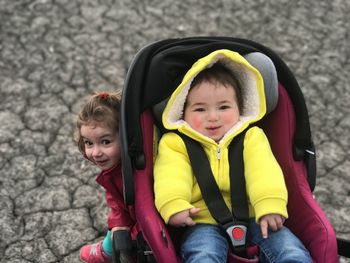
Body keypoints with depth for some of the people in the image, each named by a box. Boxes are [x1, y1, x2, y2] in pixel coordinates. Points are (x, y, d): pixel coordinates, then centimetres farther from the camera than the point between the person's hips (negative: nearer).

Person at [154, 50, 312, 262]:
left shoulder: (251, 137, 12)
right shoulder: (176, 143, 8)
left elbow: (263, 171, -3)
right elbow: (171, 177, -7)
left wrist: (270, 205, -19)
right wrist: (174, 205, -26)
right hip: (205, 223, -2)